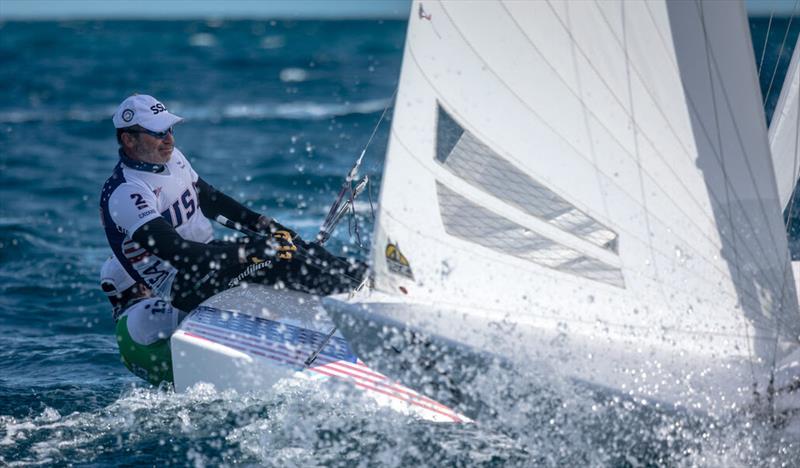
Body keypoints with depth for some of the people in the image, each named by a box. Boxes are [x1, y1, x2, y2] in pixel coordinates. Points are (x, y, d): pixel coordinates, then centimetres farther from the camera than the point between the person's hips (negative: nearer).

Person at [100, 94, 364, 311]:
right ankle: (355, 292, -25)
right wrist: (250, 251, -32)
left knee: (289, 244, -9)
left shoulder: (171, 158, 7)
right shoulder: (125, 192, -22)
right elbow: (177, 253, -29)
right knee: (271, 260, -26)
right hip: (181, 287, -9)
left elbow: (211, 199, 21)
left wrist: (263, 224, 7)